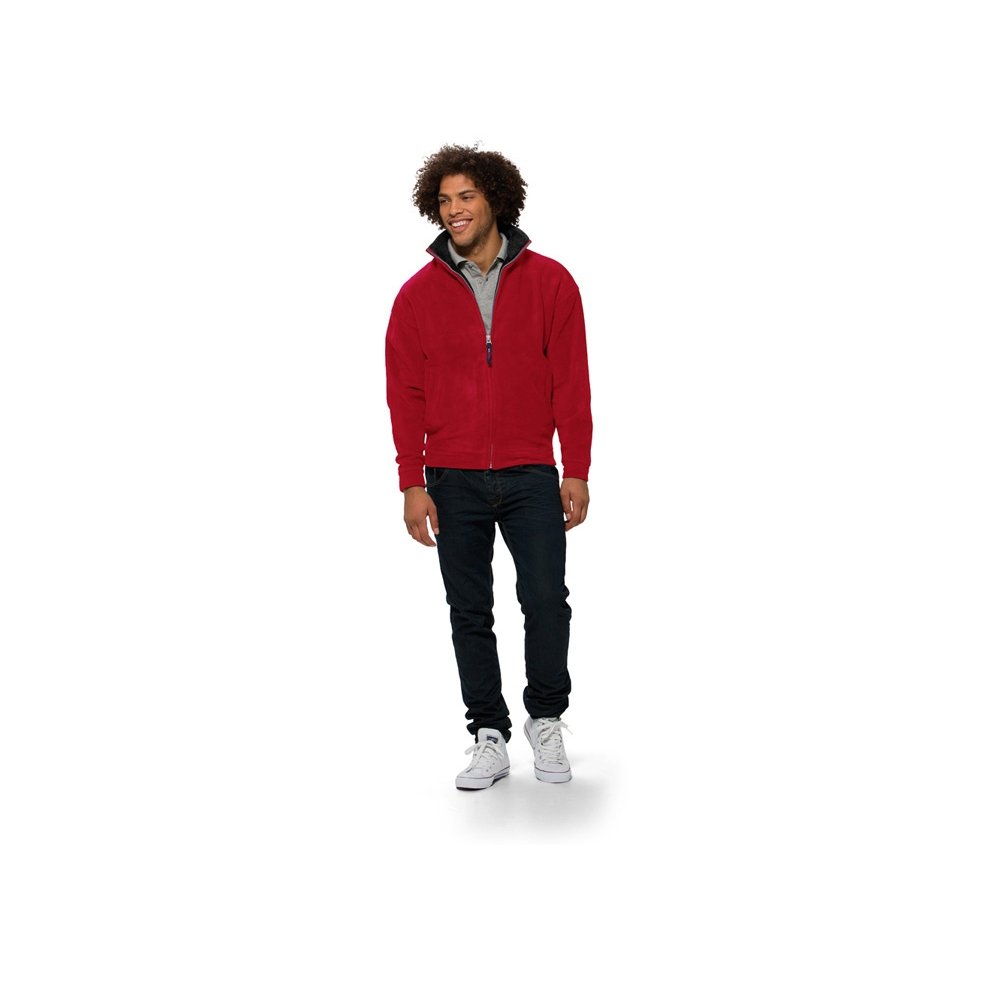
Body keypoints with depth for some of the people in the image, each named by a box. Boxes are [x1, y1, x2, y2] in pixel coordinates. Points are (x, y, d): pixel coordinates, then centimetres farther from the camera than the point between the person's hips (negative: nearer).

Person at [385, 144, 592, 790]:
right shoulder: (419, 293, 4)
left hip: (532, 476, -1)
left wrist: (576, 472, -3)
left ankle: (546, 720, 18)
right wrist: (413, 484, -4)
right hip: (454, 482, 1)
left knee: (547, 600, -5)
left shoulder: (549, 282, 2)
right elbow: (406, 393, 3)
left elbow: (571, 384, 1)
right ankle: (490, 737, 17)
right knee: (469, 613, 6)